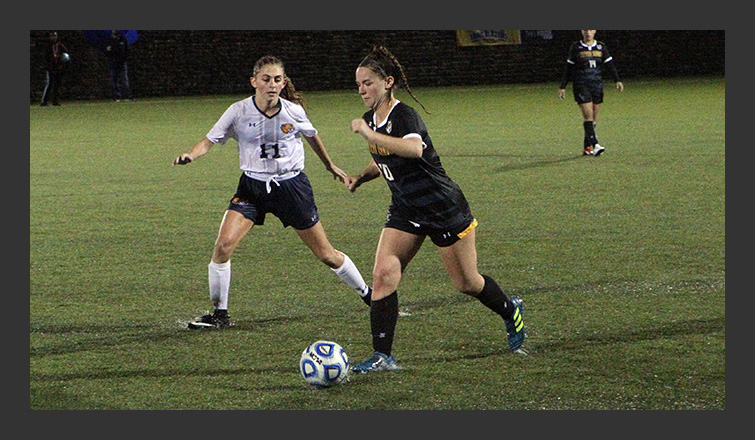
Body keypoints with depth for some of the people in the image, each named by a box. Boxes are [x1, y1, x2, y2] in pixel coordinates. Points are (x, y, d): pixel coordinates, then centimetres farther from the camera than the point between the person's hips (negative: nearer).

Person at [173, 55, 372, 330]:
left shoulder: (294, 111, -9)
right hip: (252, 186, 0)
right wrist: (190, 156, -31)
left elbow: (312, 137, 11)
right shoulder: (239, 112, -12)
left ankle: (368, 295, 29)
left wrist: (330, 166, 25)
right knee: (223, 245, -18)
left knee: (326, 254, 5)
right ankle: (219, 314, -2)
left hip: (292, 185, 0)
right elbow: (209, 141, -9)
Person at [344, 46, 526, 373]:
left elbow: (414, 149, -46)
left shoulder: (404, 116, -22)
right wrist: (360, 178, 6)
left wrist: (369, 134, -45)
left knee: (466, 283, 6)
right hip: (405, 211, 7)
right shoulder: (371, 119, 5)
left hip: (443, 208, -7)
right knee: (383, 274, -12)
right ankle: (382, 356, -9)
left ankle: (510, 311, 37)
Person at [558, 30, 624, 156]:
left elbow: (610, 64, 6)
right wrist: (562, 87, 5)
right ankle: (595, 145, -23)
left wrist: (617, 80, -7)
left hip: (597, 86, 4)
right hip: (581, 86, -4)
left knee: (594, 117, 5)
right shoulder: (576, 47, 2)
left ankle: (587, 148, 13)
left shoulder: (601, 47, 9)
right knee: (588, 115, -16)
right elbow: (568, 69, 6)